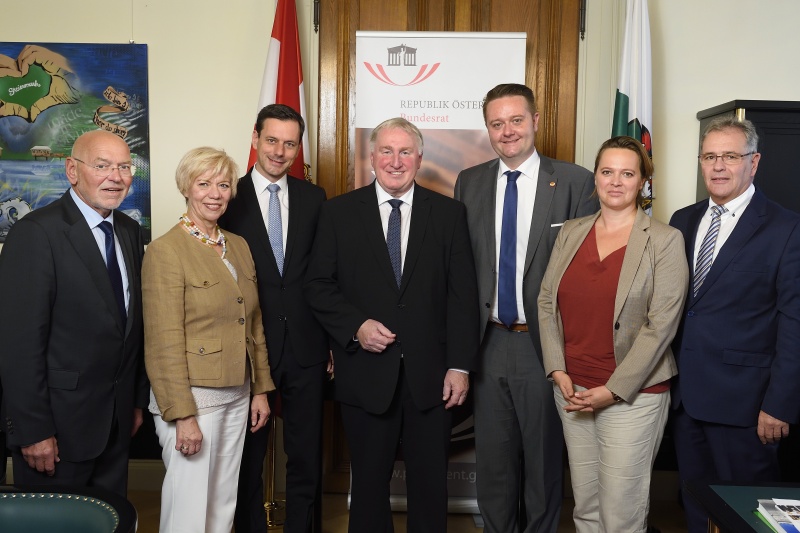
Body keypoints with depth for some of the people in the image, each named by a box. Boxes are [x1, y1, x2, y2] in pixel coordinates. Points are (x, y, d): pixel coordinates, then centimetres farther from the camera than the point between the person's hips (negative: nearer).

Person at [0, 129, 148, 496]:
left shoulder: (130, 232, 7)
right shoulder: (36, 233, -15)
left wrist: (138, 400, 11)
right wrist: (33, 432, -17)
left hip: (118, 420, 6)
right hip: (60, 421, -6)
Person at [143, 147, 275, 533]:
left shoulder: (239, 246, 9)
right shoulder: (165, 250, -12)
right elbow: (164, 343, -14)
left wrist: (260, 389, 12)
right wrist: (183, 415, -16)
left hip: (237, 396, 7)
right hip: (193, 396, -6)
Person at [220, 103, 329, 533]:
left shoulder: (313, 198, 5)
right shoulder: (229, 197, -3)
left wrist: (333, 336, 4)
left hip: (306, 346, 2)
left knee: (307, 456, 13)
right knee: (248, 456, 14)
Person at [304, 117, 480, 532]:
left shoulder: (449, 213, 2)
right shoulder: (339, 212, 2)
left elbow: (462, 294, -1)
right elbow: (319, 285, 1)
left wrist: (460, 365, -5)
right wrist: (356, 326, -14)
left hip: (429, 375, 1)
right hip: (365, 373, 0)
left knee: (430, 484, 14)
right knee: (369, 482, 15)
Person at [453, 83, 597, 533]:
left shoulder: (577, 183, -6)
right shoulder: (469, 183, 6)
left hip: (545, 343, -3)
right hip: (490, 341, 3)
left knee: (545, 459, 13)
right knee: (494, 460, 17)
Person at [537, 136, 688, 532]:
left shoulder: (664, 240, -6)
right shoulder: (571, 233, 7)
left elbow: (661, 324, -11)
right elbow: (546, 301, 7)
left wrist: (614, 390, -14)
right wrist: (557, 371, -3)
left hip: (632, 395, -4)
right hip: (572, 390, 4)